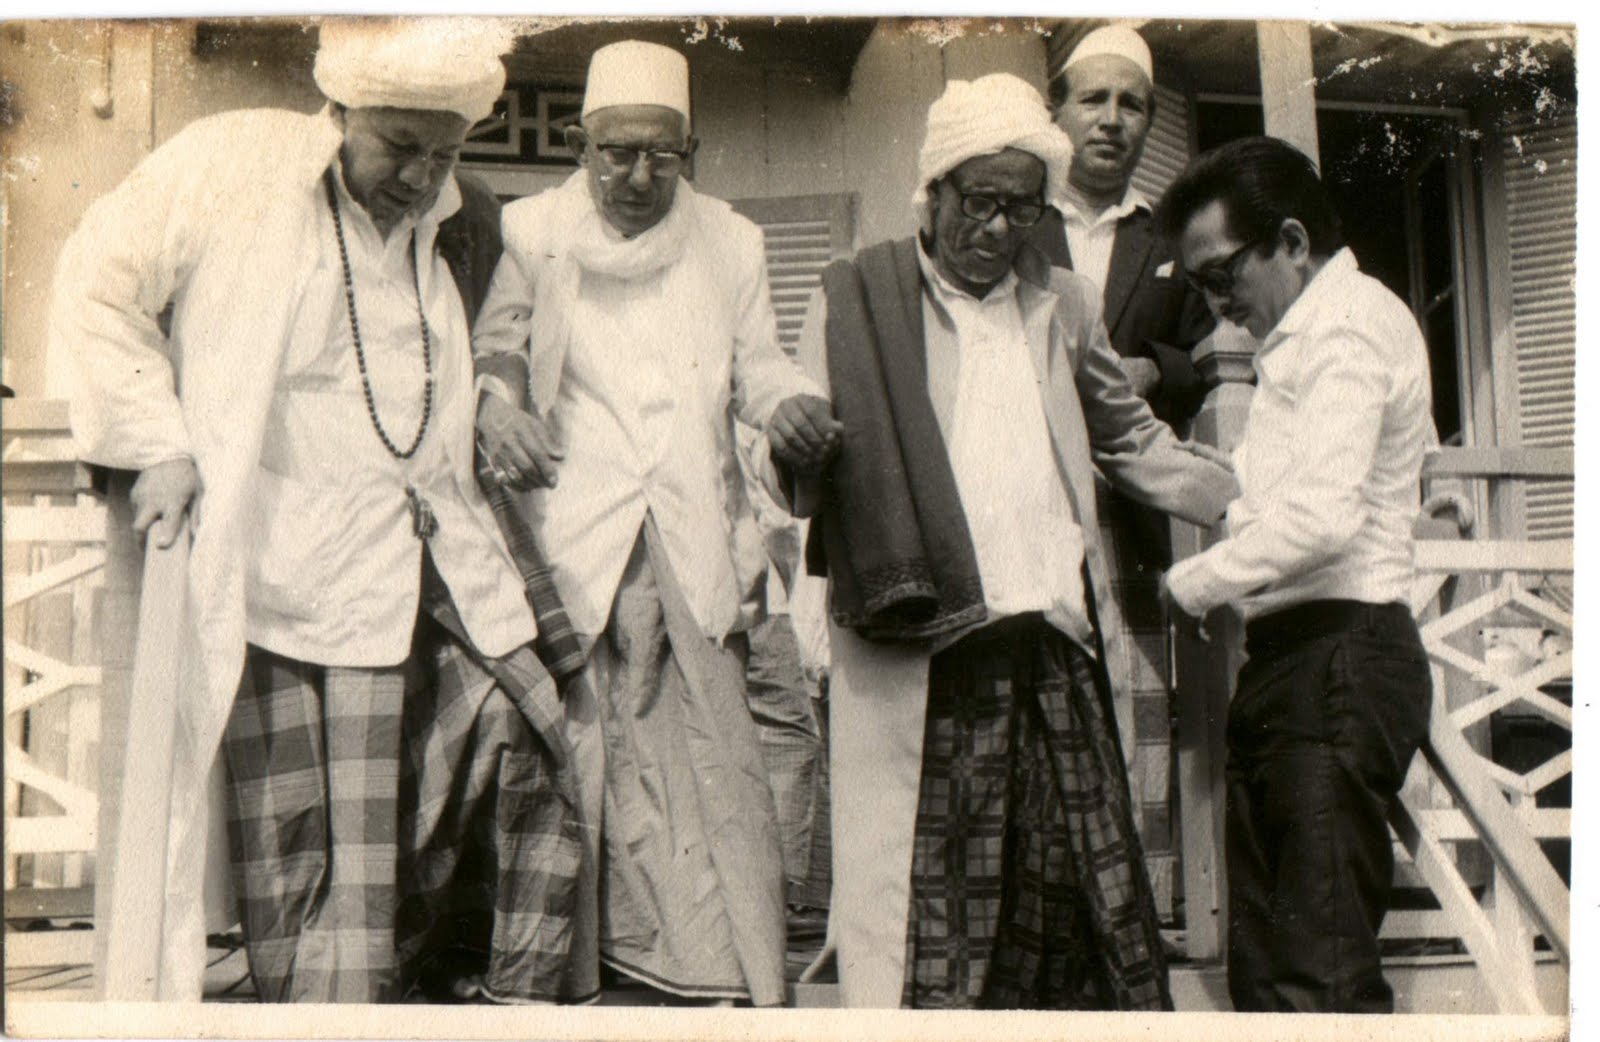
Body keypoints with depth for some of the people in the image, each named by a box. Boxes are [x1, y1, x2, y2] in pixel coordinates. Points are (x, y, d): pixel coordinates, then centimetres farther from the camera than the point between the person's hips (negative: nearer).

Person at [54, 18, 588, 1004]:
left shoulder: (462, 224, 12)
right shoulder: (231, 166, -2)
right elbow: (98, 292, 3)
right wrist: (158, 443, -5)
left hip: (450, 569, 5)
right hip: (306, 578, -5)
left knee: (538, 774, 5)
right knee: (332, 860, -4)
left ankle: (519, 1004, 23)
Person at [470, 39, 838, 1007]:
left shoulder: (732, 241, 13)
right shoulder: (533, 231, 9)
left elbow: (758, 364, 15)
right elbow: (494, 340, 16)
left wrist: (793, 406, -7)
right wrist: (497, 400, -5)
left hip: (694, 541, 1)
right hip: (571, 535, -1)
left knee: (712, 756, -5)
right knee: (572, 753, -4)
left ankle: (730, 979, 3)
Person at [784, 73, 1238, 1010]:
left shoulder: (1065, 306, 20)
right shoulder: (856, 300, 8)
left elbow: (1133, 441, 30)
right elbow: (805, 478, 4)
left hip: (1053, 649, 4)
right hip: (916, 659, -3)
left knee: (1086, 888, 3)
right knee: (925, 899, -5)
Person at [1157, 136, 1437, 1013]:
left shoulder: (1349, 322, -8)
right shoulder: (1302, 336, 23)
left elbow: (1324, 514, -20)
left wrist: (1193, 583, -8)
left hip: (1337, 653, -10)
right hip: (1287, 660, 10)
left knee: (1325, 971, -10)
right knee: (1263, 964, 12)